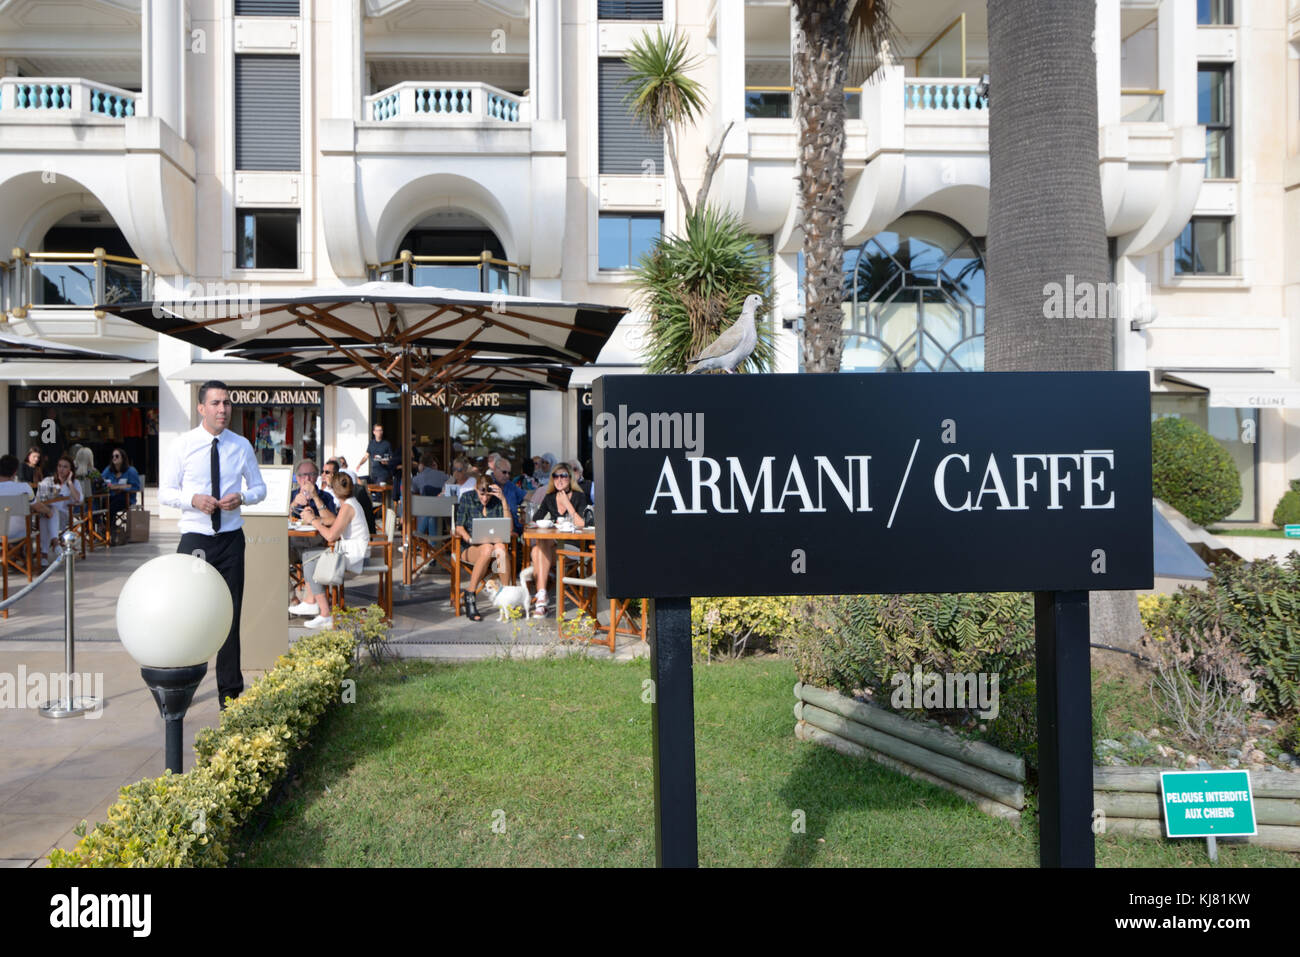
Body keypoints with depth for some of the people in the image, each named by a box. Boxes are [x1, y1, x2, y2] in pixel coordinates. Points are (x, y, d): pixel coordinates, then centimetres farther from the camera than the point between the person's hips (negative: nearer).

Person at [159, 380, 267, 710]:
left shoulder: (242, 445, 5)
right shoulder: (182, 445, -1)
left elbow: (259, 487, 12)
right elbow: (165, 492, 1)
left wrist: (242, 497, -10)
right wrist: (193, 499, -19)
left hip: (231, 538, 2)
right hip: (195, 538, -2)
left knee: (230, 614, 6)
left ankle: (230, 692, 17)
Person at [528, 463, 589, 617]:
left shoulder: (579, 497, 2)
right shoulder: (549, 498, 16)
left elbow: (581, 525, -11)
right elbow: (534, 521, 11)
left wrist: (567, 504, -11)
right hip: (551, 544, 4)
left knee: (543, 544, -33)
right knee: (537, 550, -32)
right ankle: (541, 599, -41)